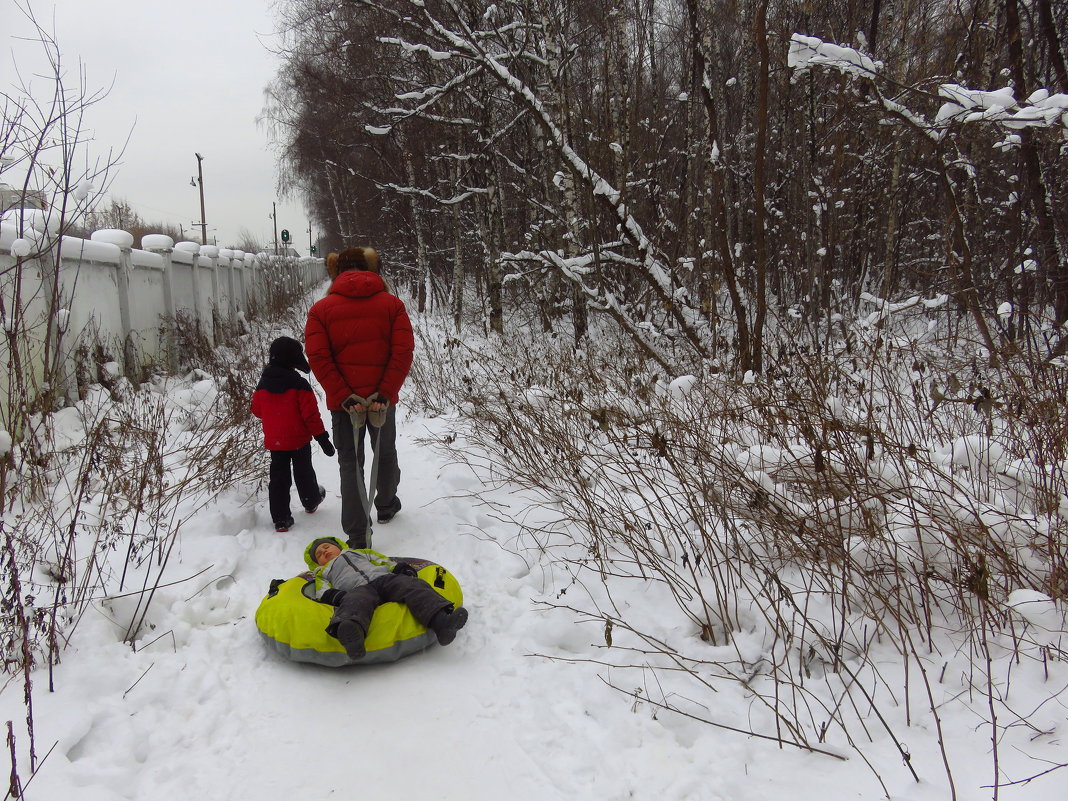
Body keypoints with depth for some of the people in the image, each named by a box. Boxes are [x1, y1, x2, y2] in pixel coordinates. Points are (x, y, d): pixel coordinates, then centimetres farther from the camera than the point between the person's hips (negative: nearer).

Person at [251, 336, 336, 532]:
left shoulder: (263, 384, -4)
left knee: (278, 477, 7)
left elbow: (257, 410, 8)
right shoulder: (299, 384, -17)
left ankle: (281, 519, 5)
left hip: (274, 440, 3)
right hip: (299, 440, -3)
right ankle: (311, 502, 40)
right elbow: (311, 414, -16)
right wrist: (322, 438, -10)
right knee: (304, 472, 18)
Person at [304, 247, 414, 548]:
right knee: (386, 453, 23)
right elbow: (403, 352, -11)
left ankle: (357, 537, 3)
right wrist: (384, 393, -14)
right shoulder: (392, 304, 0)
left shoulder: (321, 309, -1)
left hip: (343, 400, -1)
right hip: (383, 397, 1)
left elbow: (318, 358, -11)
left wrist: (344, 397, -13)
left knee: (350, 463, 6)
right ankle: (386, 506, 44)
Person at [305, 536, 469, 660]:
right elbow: (323, 592, 19)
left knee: (413, 586, -27)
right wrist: (335, 596, -5)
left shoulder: (361, 553, 44)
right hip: (358, 589, -3)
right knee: (355, 603, -40)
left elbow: (383, 560, 32)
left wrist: (400, 568, 11)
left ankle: (440, 620, -51)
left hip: (384, 578, 3)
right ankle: (352, 636, -75)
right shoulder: (323, 572, 38)